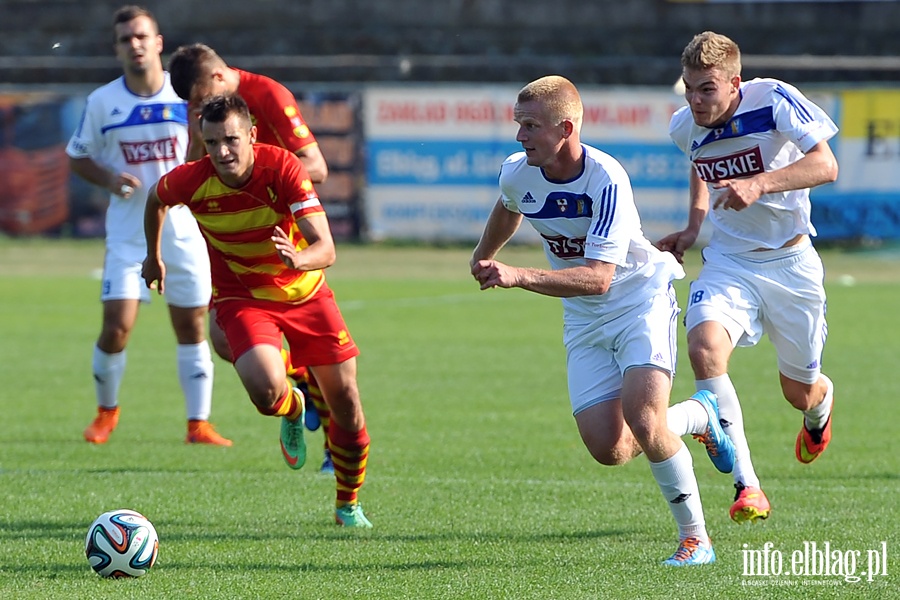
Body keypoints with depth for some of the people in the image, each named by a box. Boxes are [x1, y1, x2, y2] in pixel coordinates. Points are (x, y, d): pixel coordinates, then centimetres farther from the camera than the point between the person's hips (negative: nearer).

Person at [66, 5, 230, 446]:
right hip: (128, 234, 0)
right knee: (116, 327, -8)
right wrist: (109, 180, -10)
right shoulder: (101, 103, -1)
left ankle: (199, 423, 10)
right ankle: (106, 412, 16)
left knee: (192, 327, 3)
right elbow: (77, 157, 9)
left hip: (184, 231, 0)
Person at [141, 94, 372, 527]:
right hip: (241, 298, -1)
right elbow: (156, 199, 7)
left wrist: (298, 259, -51)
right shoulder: (192, 180, -20)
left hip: (304, 291, 1)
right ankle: (292, 409, 13)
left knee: (345, 401, 2)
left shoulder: (283, 168, -24)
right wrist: (153, 256, 19)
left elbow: (325, 248, -29)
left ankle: (348, 504, 26)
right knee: (266, 392, -27)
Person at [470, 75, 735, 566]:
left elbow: (598, 277, -35)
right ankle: (700, 417, 23)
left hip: (639, 300, -6)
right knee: (608, 448, -8)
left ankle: (695, 536, -7)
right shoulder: (517, 174, -9)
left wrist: (521, 277, -45)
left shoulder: (606, 180, -28)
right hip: (585, 322, 6)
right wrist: (483, 258, 34)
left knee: (643, 417, -25)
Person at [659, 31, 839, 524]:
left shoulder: (774, 101, -19)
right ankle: (747, 487, -29)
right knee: (705, 348, -29)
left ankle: (822, 402, 53)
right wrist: (693, 227, 8)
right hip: (728, 261, 2)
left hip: (789, 261, -2)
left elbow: (826, 165, -28)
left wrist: (760, 184, -42)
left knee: (800, 392, 10)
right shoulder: (685, 127, -4)